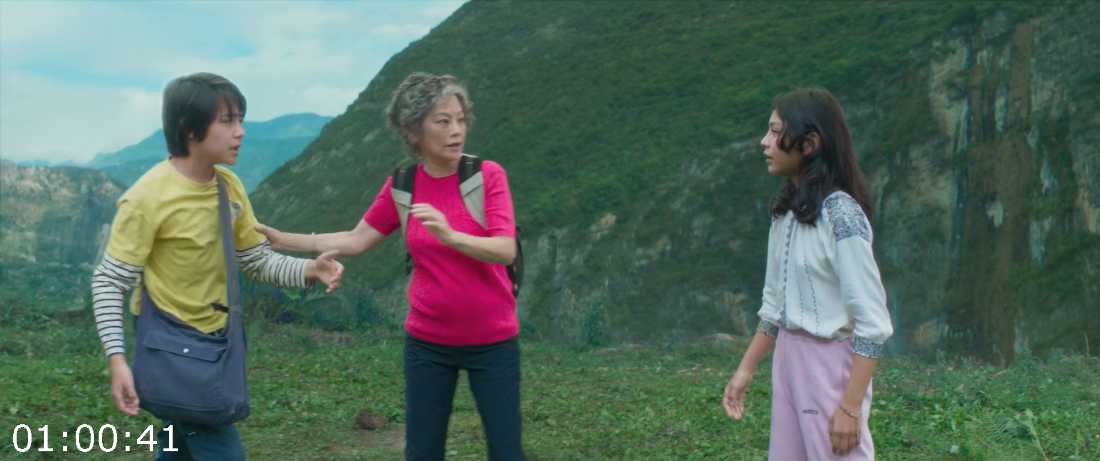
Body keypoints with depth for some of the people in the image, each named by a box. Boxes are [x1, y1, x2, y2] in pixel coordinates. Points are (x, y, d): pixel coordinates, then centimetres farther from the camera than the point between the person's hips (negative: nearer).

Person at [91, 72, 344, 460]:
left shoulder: (229, 185, -1)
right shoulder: (148, 197, -21)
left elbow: (258, 260, 4)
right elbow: (109, 282, -17)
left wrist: (307, 271, -15)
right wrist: (117, 359, -25)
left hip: (215, 339, 7)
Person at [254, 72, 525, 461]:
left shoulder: (488, 175, -9)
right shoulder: (402, 186, -1)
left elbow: (506, 250, -17)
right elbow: (355, 241, 6)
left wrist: (450, 236, -33)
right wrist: (282, 239, 0)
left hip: (492, 341, -2)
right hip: (428, 342, 2)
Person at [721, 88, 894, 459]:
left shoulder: (840, 214, -17)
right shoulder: (786, 210, 7)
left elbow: (873, 322, -18)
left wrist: (850, 406, -19)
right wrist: (746, 370, 14)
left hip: (831, 363, -8)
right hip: (787, 359, 8)